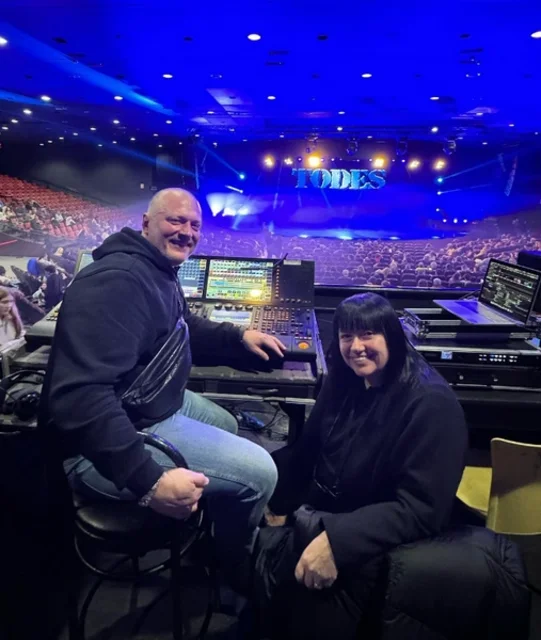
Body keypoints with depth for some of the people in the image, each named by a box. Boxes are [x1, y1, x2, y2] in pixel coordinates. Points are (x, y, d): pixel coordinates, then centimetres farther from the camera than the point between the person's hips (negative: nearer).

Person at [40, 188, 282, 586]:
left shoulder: (162, 273, 8)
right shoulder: (118, 279, -28)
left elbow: (182, 328, 29)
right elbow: (79, 395, -37)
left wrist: (239, 336, 16)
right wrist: (148, 480, -39)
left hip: (157, 402, 12)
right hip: (118, 434, -12)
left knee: (226, 425, 30)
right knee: (258, 471, -13)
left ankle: (217, 535, 49)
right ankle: (235, 566, 21)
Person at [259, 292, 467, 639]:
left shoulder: (431, 404, -21)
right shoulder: (345, 381, 2)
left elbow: (421, 509, -24)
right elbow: (308, 450, 11)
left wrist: (339, 542, -32)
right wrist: (278, 502, 0)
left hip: (373, 543, -7)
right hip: (317, 514, 7)